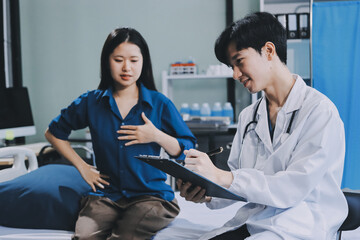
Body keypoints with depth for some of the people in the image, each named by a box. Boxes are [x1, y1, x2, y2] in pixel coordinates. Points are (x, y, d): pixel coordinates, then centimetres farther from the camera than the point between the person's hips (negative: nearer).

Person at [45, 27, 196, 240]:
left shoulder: (160, 104, 5)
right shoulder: (91, 102, 9)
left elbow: (188, 151, 6)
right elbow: (54, 133, 23)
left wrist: (157, 136, -10)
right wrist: (82, 167, 15)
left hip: (150, 195, -1)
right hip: (105, 195, 1)